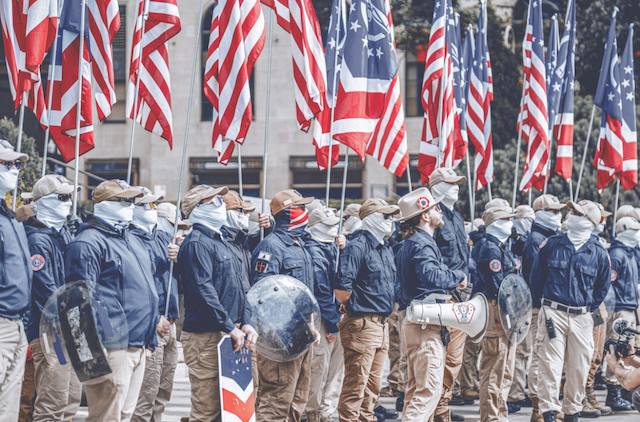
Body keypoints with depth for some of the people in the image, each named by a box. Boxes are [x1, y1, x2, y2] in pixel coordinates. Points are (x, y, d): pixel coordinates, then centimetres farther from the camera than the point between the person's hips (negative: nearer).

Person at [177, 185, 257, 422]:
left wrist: (245, 322, 6)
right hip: (206, 336, -10)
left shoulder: (220, 242, 20)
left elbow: (238, 287, 20)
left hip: (227, 334, 10)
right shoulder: (196, 244, -11)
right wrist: (230, 327, -20)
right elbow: (203, 291, -20)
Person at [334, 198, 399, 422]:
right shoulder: (357, 246, -14)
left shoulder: (385, 247, 15)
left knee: (374, 384, 15)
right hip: (362, 325, -9)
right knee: (355, 385, -5)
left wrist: (387, 307, 13)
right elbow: (341, 290, -21)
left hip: (382, 325, 9)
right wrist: (356, 306, -7)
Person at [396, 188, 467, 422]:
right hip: (426, 323, -11)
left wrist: (452, 279, 7)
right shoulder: (421, 244, -15)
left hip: (417, 321, 11)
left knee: (417, 388, 15)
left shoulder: (414, 242, 18)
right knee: (430, 387, -12)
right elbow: (432, 277, -30)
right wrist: (459, 277, -15)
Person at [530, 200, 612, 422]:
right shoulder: (551, 244, 1)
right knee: (550, 364, -9)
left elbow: (603, 286, 16)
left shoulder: (598, 252, 3)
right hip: (553, 314, -2)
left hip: (581, 318, 2)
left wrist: (589, 308, 12)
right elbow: (536, 277, 12)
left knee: (579, 369, 5)